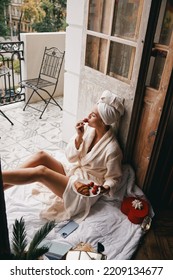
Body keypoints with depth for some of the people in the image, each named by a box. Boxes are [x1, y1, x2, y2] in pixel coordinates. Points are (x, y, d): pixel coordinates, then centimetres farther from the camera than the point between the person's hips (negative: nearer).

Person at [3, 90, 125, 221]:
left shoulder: (112, 149, -23)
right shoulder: (88, 128, -5)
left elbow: (114, 178, -9)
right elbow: (70, 157, -3)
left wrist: (103, 189, -29)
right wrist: (79, 136, -18)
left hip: (84, 189, -6)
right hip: (71, 171, 6)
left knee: (40, 171, -24)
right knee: (41, 156, -17)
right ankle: (4, 183, -11)